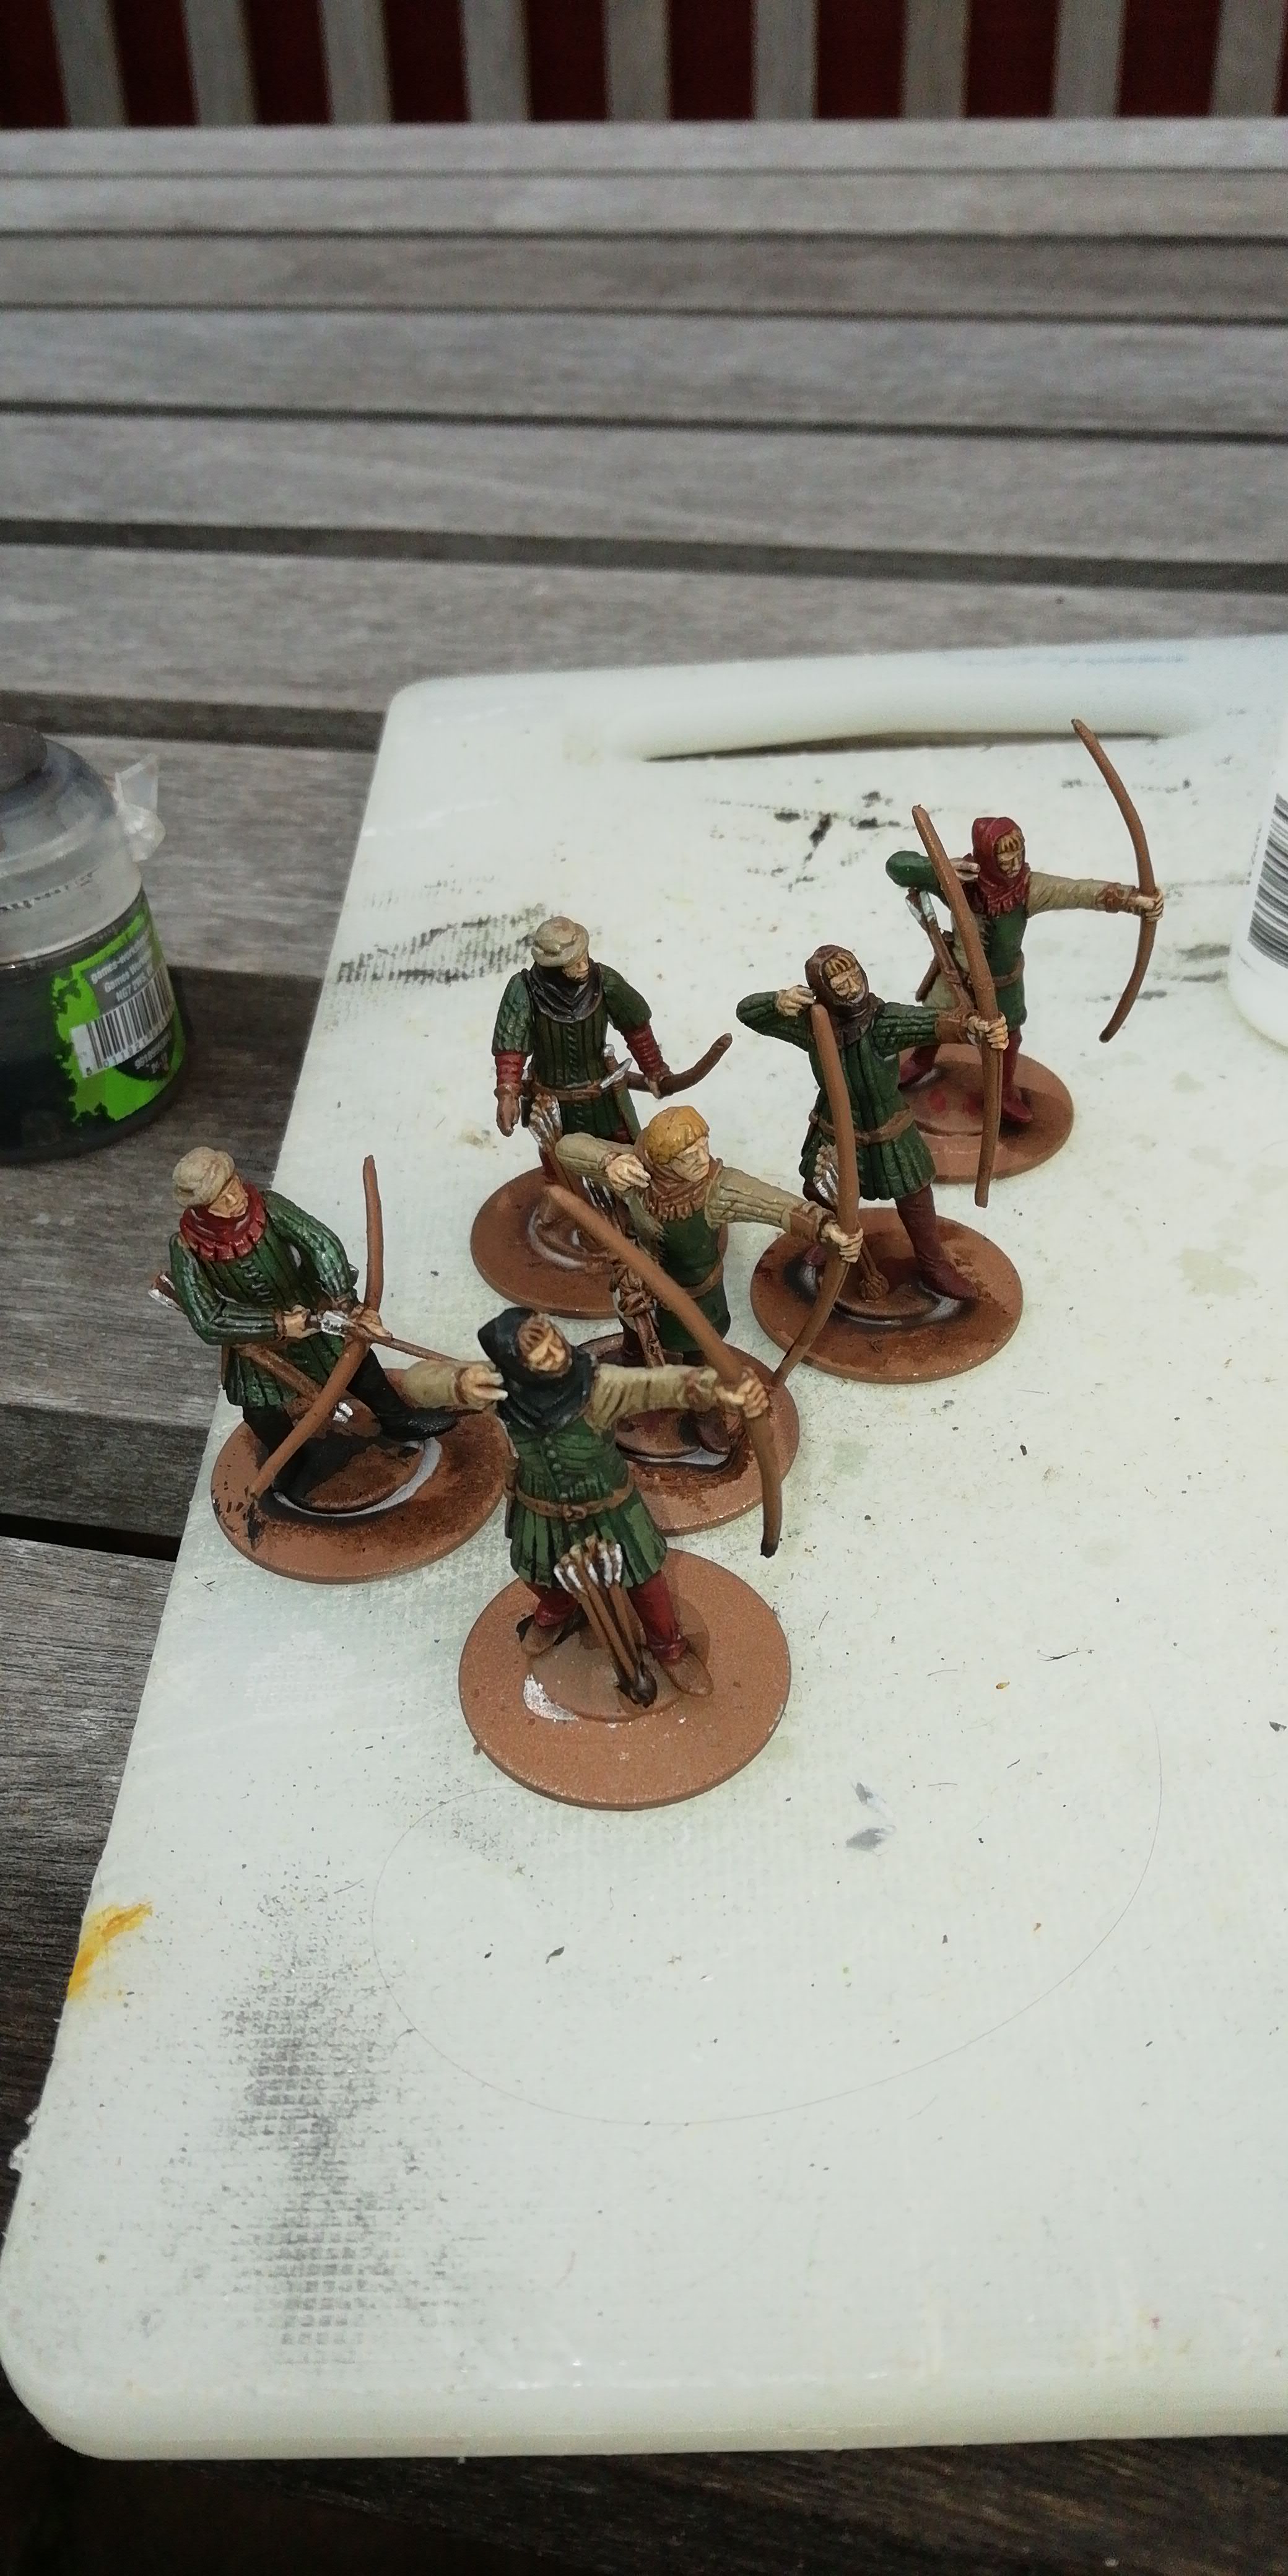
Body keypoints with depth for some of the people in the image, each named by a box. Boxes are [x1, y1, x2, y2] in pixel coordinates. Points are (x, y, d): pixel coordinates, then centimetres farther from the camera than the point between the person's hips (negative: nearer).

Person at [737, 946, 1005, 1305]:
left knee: (916, 1206, 16)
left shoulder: (886, 1021, -32)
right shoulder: (810, 1023, -24)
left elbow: (935, 1023, -48)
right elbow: (747, 1011, -21)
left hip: (888, 1137, -2)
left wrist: (974, 1025, -70)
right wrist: (778, 1003, -44)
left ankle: (935, 1269, 42)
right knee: (821, 1199, 26)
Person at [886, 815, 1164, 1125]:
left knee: (1006, 1038, 22)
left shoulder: (1028, 886, -28)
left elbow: (1082, 891, -36)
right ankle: (920, 1063, 58)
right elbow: (897, 864, -35)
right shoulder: (960, 879, -32)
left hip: (1004, 982, 1)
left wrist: (1136, 899, -47)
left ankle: (1006, 1091, 51)